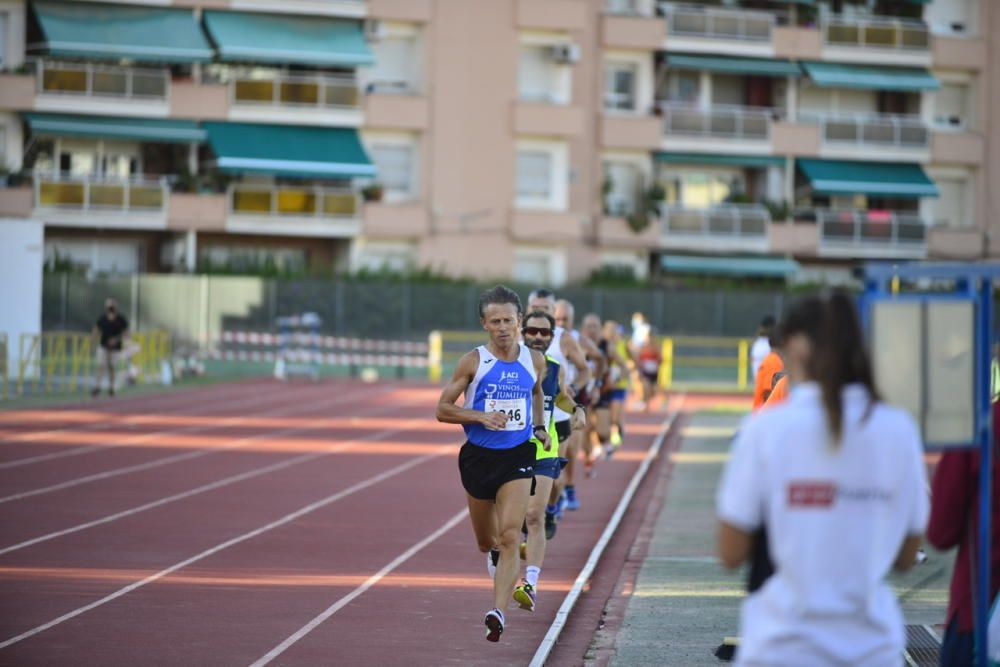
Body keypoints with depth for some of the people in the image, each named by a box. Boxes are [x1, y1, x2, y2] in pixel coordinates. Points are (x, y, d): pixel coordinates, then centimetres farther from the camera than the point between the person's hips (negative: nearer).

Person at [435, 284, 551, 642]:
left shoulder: (534, 361, 2)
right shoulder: (473, 362, -6)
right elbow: (442, 409, -4)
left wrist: (540, 428, 12)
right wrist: (481, 416, -19)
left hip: (518, 456, 0)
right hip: (479, 456, 0)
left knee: (510, 537, -17)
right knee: (486, 541, 15)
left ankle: (498, 613, -23)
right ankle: (495, 558, 52)